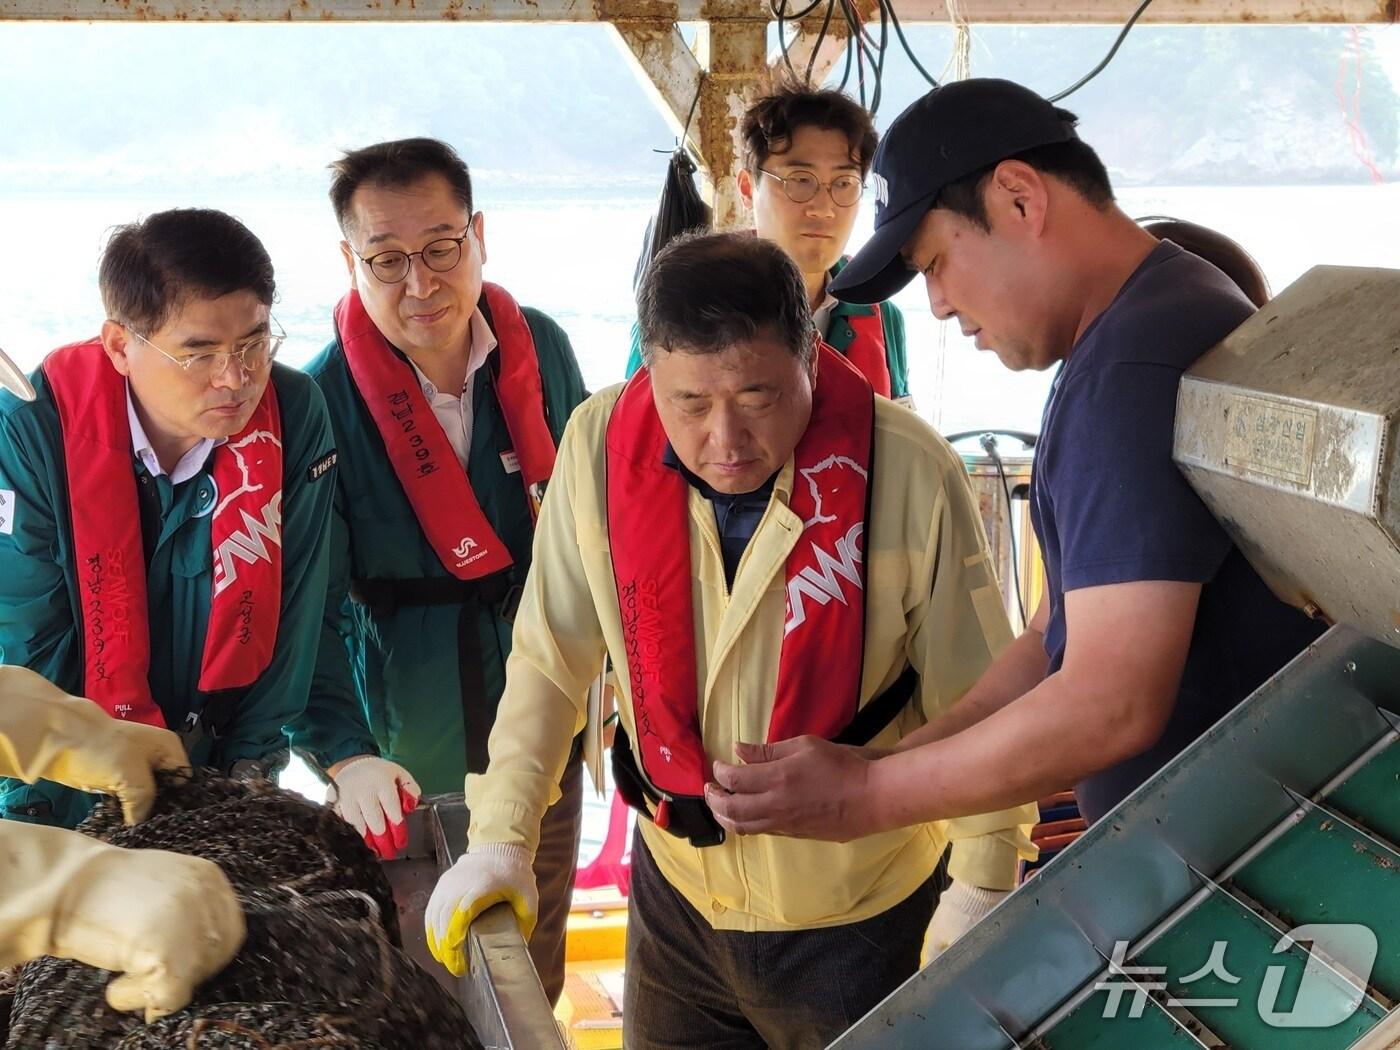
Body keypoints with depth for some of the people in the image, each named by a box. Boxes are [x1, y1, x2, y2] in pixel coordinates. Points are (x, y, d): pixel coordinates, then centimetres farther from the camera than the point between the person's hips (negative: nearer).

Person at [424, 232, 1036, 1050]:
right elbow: (550, 665, -4)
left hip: (857, 917, -2)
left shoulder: (909, 474, -22)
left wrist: (983, 898, -8)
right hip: (678, 892, 3)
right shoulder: (601, 444, -14)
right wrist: (501, 838, -10)